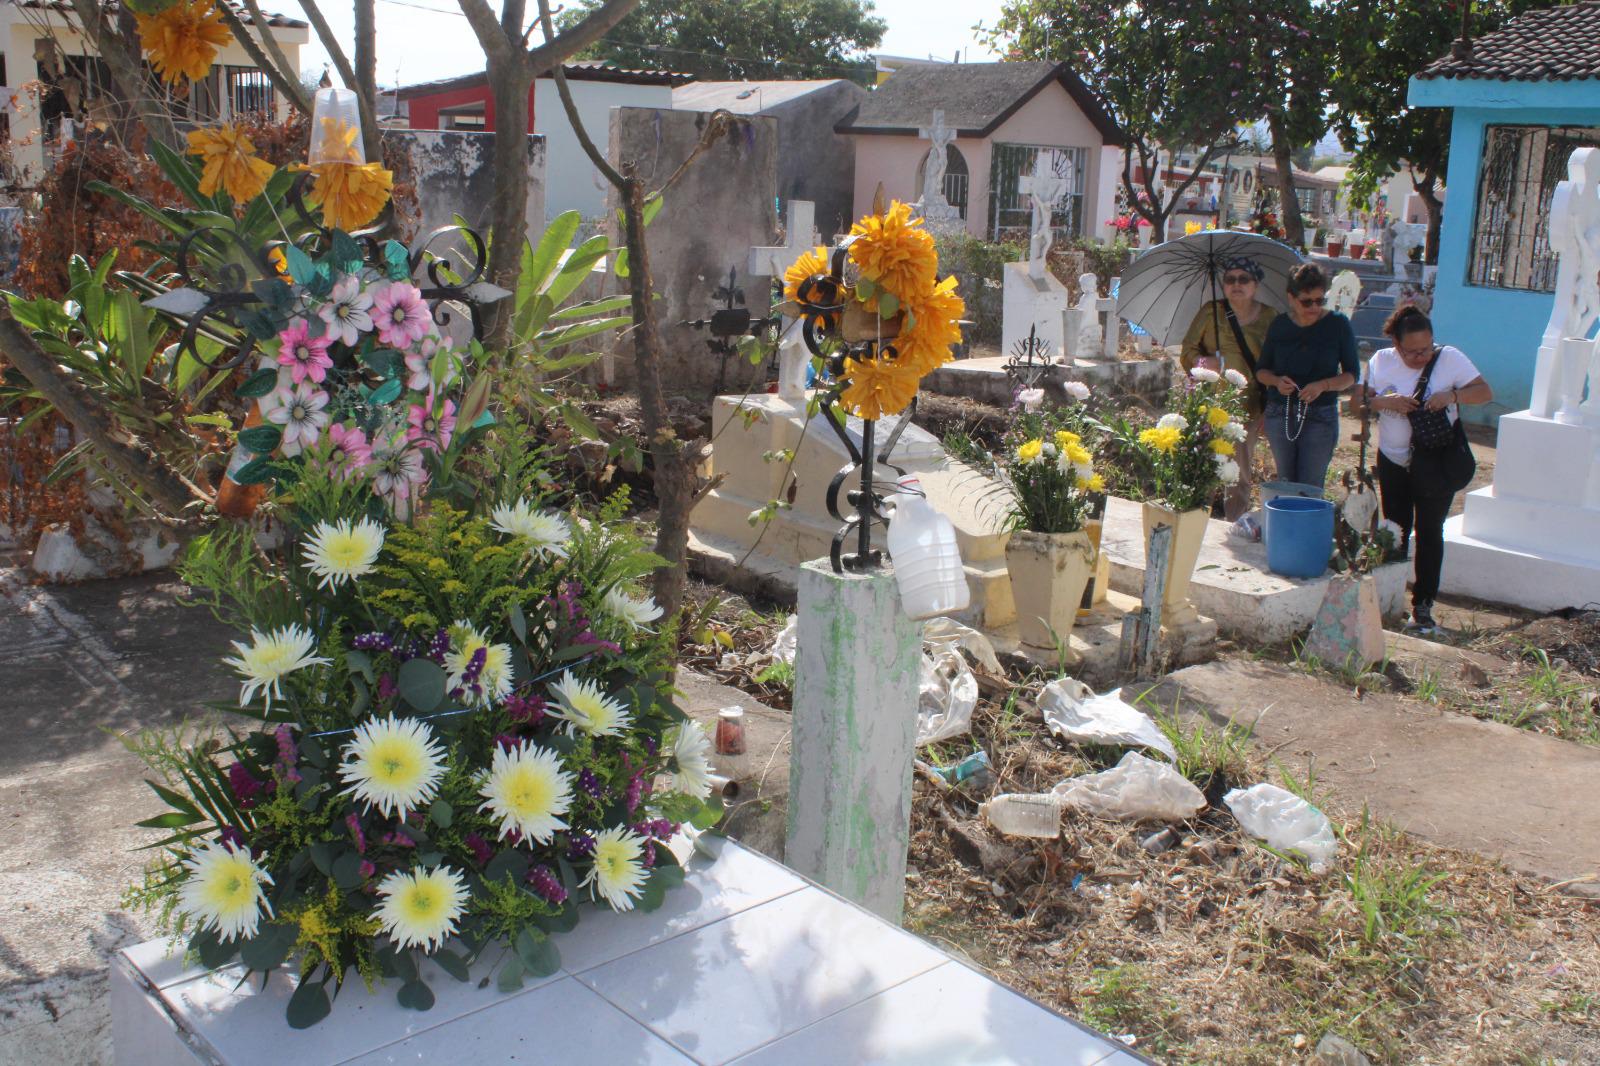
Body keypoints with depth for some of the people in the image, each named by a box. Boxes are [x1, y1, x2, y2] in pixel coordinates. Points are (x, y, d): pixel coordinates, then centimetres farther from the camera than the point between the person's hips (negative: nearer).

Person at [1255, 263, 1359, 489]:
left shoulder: (1338, 324, -2)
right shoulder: (1280, 325, 4)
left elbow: (1352, 374, 0)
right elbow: (1261, 370, 9)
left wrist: (1323, 385, -18)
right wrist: (1277, 381, -13)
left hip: (1321, 417, -2)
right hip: (1279, 414, 2)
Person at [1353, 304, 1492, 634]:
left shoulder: (1449, 358, -10)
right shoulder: (1381, 361, -4)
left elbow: (1485, 392, -9)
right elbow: (1359, 401, -4)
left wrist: (1452, 396, -27)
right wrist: (1384, 401, -24)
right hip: (1393, 461, 2)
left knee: (1429, 531, -1)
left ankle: (1423, 605, 5)